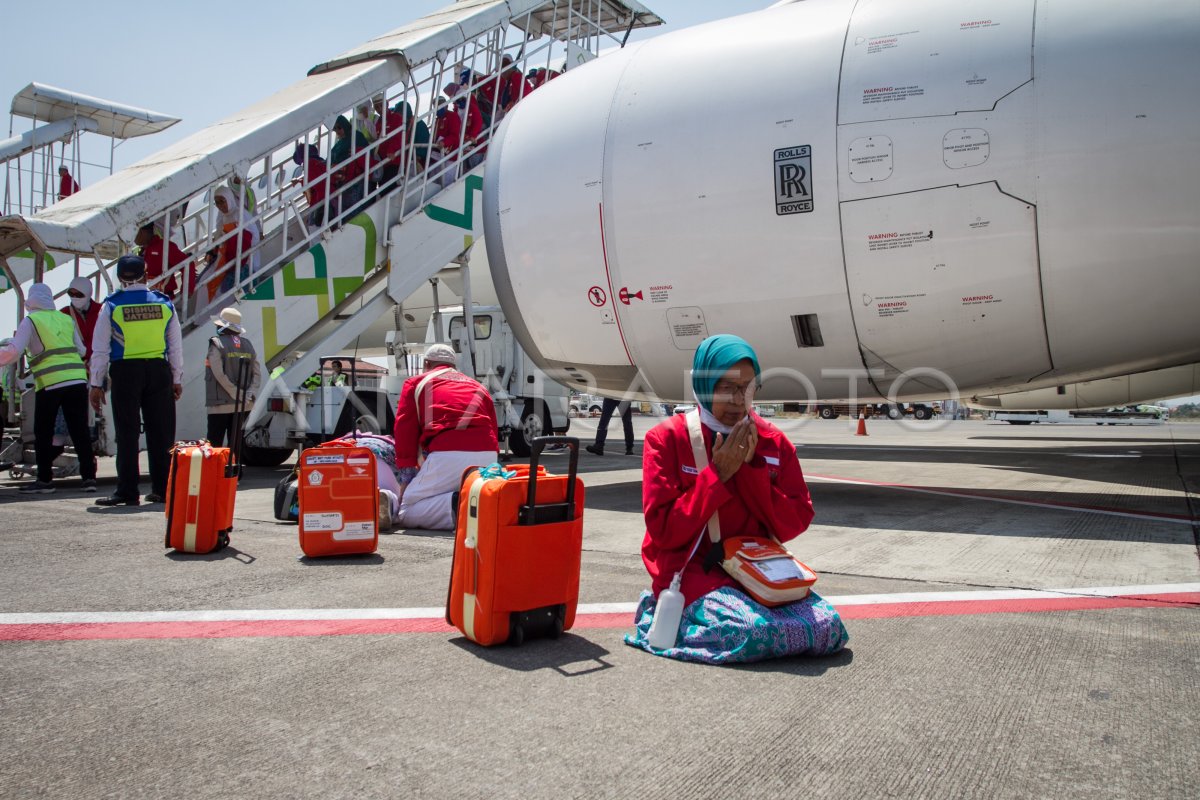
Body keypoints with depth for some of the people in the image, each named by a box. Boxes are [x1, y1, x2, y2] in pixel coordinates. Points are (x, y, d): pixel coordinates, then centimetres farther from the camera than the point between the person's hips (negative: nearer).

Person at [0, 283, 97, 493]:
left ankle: (44, 480, 12)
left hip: (49, 383, -4)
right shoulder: (67, 319, 15)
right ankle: (89, 476, 5)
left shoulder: (30, 321, 2)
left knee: (43, 433, 9)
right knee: (79, 430, 7)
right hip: (77, 381, 4)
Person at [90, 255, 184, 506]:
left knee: (127, 432, 3)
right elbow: (176, 346, 8)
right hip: (158, 370, 2)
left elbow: (100, 349, 0)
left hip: (125, 372, -2)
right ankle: (162, 489, 10)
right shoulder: (164, 303, 5)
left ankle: (127, 491, 3)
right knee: (160, 432, 6)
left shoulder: (112, 306, -1)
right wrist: (177, 379, 15)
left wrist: (96, 384, 6)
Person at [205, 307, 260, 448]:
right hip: (241, 405, 5)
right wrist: (248, 394, -4)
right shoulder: (247, 345, 9)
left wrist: (237, 394, -14)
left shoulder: (217, 344, -8)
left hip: (220, 404, -5)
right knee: (235, 444, 11)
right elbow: (257, 374, 3)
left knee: (215, 445, -1)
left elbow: (219, 374, -17)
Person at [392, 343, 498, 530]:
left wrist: (407, 477, 12)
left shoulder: (416, 382, 21)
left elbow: (404, 428, 11)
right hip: (488, 455, 5)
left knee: (407, 513, 5)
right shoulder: (478, 386, 32)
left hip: (448, 455, -5)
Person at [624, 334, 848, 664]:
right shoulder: (666, 438, -6)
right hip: (691, 568, -5)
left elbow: (796, 523, 0)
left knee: (828, 627, -17)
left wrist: (751, 469, -11)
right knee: (755, 631, -30)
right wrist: (718, 474, -17)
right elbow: (663, 531, -12)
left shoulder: (773, 442, 5)